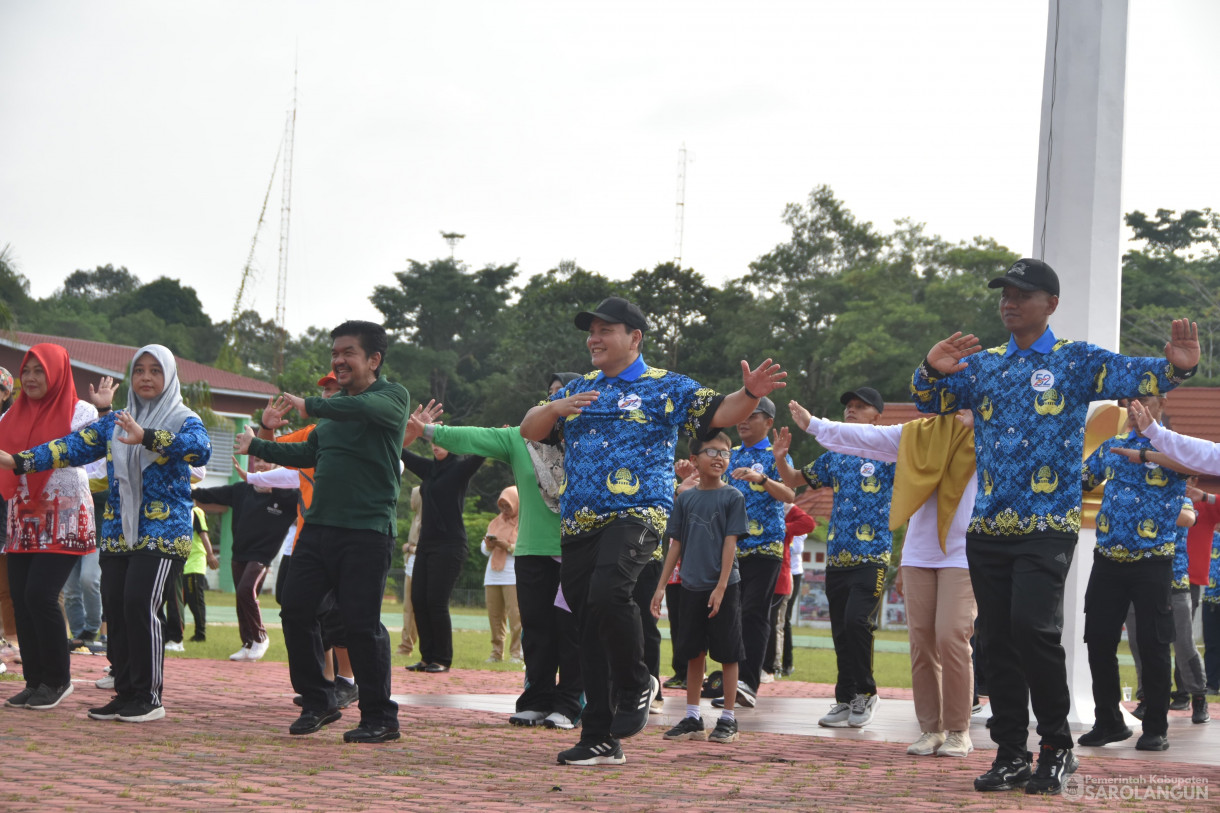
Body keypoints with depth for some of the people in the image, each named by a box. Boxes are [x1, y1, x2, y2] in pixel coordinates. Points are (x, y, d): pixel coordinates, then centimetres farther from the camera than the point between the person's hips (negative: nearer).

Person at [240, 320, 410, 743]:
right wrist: (256, 446, 36)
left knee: (362, 623, -8)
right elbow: (309, 453, 32)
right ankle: (317, 702, 19)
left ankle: (380, 719, 4)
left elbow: (364, 409, -25)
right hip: (319, 524, 8)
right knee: (295, 610, 4)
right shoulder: (335, 409, 21)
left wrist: (311, 405, -17)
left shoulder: (392, 396, -2)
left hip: (366, 530, -7)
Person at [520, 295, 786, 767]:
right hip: (578, 524, 6)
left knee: (608, 593, -31)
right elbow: (529, 431, 18)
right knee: (590, 630, 4)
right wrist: (556, 409, -2)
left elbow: (719, 413, -3)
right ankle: (600, 741, 10)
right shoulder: (578, 389, 20)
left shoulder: (666, 388, 5)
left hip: (636, 515, -5)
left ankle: (635, 686, -7)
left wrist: (749, 394, -24)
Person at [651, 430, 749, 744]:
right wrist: (661, 586, 7)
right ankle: (692, 719, 16)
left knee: (727, 653, 1)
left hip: (723, 587, -4)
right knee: (693, 653, 8)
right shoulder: (686, 498, 8)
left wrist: (721, 588, -14)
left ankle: (728, 719, 8)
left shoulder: (733, 497, -3)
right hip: (692, 586, 4)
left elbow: (730, 543, -8)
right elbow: (676, 544, 11)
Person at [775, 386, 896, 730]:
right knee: (841, 630, 6)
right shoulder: (835, 456, 16)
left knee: (856, 621, -19)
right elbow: (794, 480, 23)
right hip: (837, 556, 6)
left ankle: (866, 692, -4)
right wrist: (780, 457, 4)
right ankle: (846, 700, 13)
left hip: (872, 556, -5)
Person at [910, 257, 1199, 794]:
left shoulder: (1076, 361, 2)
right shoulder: (981, 365, 15)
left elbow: (1140, 377, -10)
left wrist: (1176, 367, -33)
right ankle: (1011, 754, 12)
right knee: (997, 639, 5)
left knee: (1033, 627, -19)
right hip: (988, 528, 5)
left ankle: (1057, 748, -4)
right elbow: (928, 400, 12)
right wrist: (933, 367, -11)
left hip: (1047, 527, -5)